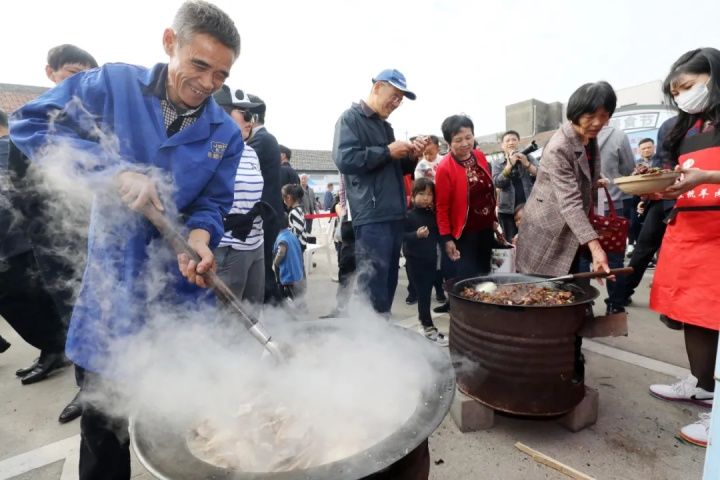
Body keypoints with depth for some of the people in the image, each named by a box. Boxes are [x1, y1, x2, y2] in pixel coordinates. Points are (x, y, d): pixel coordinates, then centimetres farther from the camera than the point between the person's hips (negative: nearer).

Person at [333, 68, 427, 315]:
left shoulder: (385, 125, 24)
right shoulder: (351, 118, -1)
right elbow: (344, 159, -18)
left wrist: (411, 156, 8)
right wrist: (387, 152, -12)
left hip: (394, 215, 9)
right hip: (371, 217, -9)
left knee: (388, 282, 12)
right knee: (373, 286, -10)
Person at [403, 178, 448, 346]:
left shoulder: (432, 215, 7)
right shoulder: (408, 215, -10)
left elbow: (437, 235, 16)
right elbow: (401, 236, -16)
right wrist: (416, 235, -29)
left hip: (431, 258, 5)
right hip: (415, 260, -5)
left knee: (427, 293, 13)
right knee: (422, 294, -1)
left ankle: (424, 321, 29)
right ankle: (428, 327, 8)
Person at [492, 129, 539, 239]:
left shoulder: (529, 158, 10)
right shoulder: (497, 164, 9)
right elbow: (497, 183, -8)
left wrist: (527, 164, -16)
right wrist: (509, 164, -18)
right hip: (508, 210, 0)